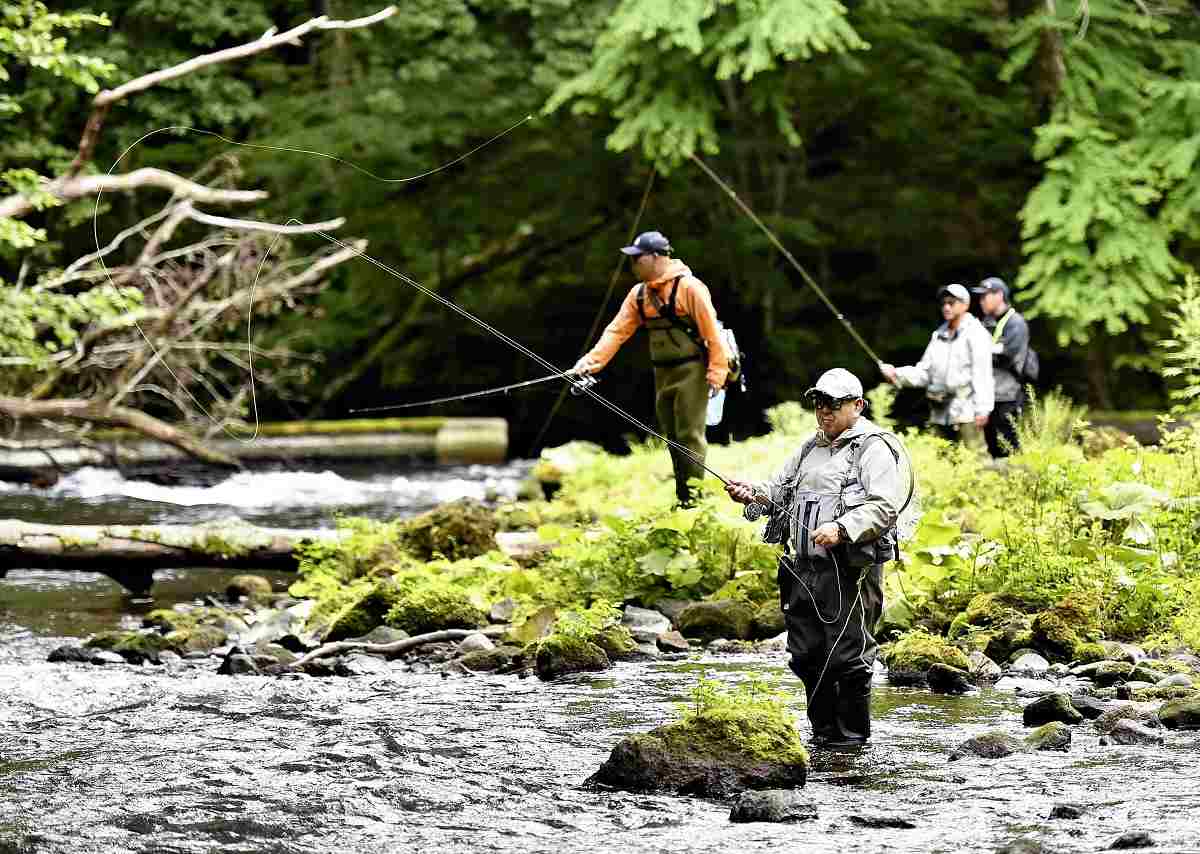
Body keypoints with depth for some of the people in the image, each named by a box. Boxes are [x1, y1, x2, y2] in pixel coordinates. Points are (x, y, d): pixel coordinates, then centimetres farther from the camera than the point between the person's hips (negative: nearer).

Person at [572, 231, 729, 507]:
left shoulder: (689, 287, -14)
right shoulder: (639, 294, 9)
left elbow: (712, 332, -16)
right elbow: (617, 330, 6)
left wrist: (717, 372, -18)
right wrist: (592, 360, -7)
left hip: (691, 370, -8)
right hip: (662, 374, 8)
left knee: (689, 434, -8)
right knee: (673, 437, 11)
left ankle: (694, 498, -4)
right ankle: (682, 498, 17)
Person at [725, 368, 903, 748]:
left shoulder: (873, 448, -5)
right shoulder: (811, 449, 21)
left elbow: (884, 506, -17)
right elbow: (780, 489, 24)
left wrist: (841, 528, -29)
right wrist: (753, 494, 1)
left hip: (848, 570, -8)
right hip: (803, 569, 8)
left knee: (847, 654, -5)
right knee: (807, 655, 10)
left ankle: (853, 733, 5)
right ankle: (823, 729, 21)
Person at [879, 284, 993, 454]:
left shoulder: (975, 333, -3)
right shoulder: (939, 335, 18)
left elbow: (982, 374, -10)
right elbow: (924, 372, 15)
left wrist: (982, 408, -17)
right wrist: (897, 374, -2)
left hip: (966, 410, -7)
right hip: (940, 414, 7)